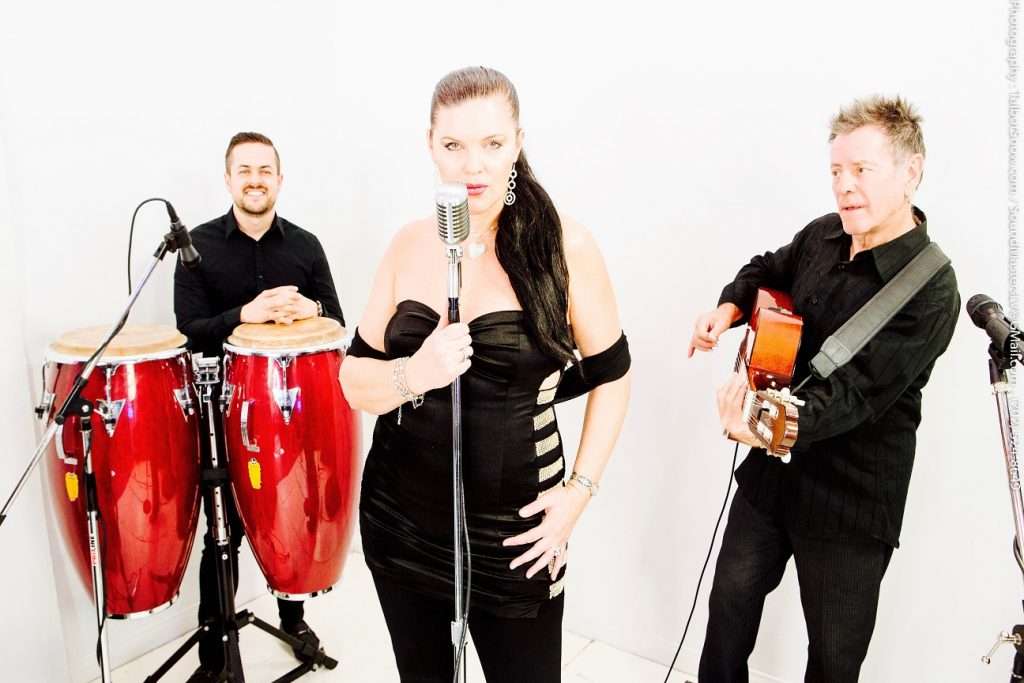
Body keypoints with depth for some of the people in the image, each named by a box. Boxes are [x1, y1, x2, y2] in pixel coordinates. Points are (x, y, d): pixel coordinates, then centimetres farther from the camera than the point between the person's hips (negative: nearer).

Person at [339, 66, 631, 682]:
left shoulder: (565, 246, -11)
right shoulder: (409, 245, -1)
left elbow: (611, 376, -2)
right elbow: (357, 382, 1)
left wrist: (579, 492, -9)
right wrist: (414, 375, -20)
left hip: (512, 532, -3)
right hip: (399, 520, 4)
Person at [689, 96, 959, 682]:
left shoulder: (931, 293, -20)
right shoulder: (823, 236, -1)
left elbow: (856, 391, -28)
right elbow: (768, 270, 20)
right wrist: (729, 308, -1)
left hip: (851, 500, -5)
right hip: (773, 470, 6)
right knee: (731, 603, 19)